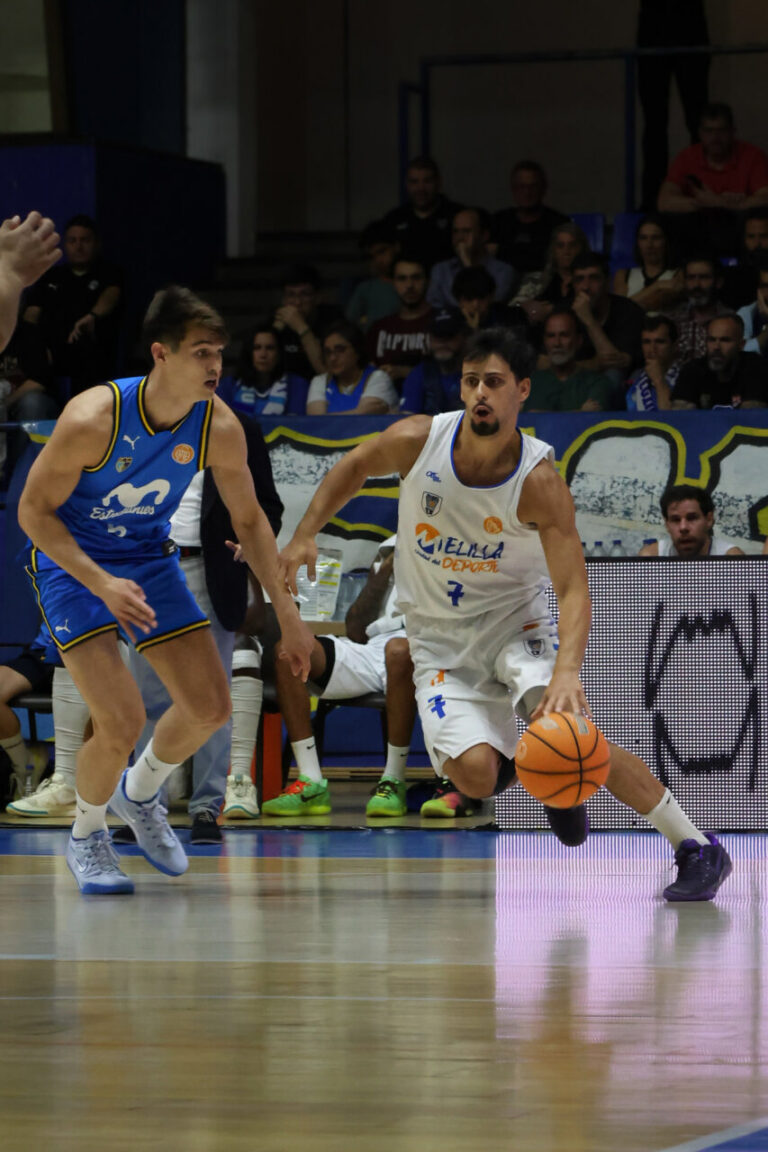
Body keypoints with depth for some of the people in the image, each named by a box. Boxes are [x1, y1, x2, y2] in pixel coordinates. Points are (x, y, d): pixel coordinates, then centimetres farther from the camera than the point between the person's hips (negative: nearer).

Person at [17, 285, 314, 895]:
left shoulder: (220, 427, -16)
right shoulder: (91, 419, -30)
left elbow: (250, 520, 0)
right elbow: (33, 511, -20)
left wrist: (289, 616, 0)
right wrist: (102, 585, -31)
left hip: (150, 558, 5)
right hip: (71, 562, -5)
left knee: (210, 707, 0)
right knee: (121, 721, -18)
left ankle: (141, 794, 32)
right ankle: (86, 836, 12)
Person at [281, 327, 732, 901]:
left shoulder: (539, 482, -22)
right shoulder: (418, 440, -16)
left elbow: (573, 589, -26)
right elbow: (353, 467, 8)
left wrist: (567, 670, -43)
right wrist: (305, 536, 1)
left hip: (514, 617, -2)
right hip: (439, 635, 2)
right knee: (475, 773, -22)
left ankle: (696, 848, -16)